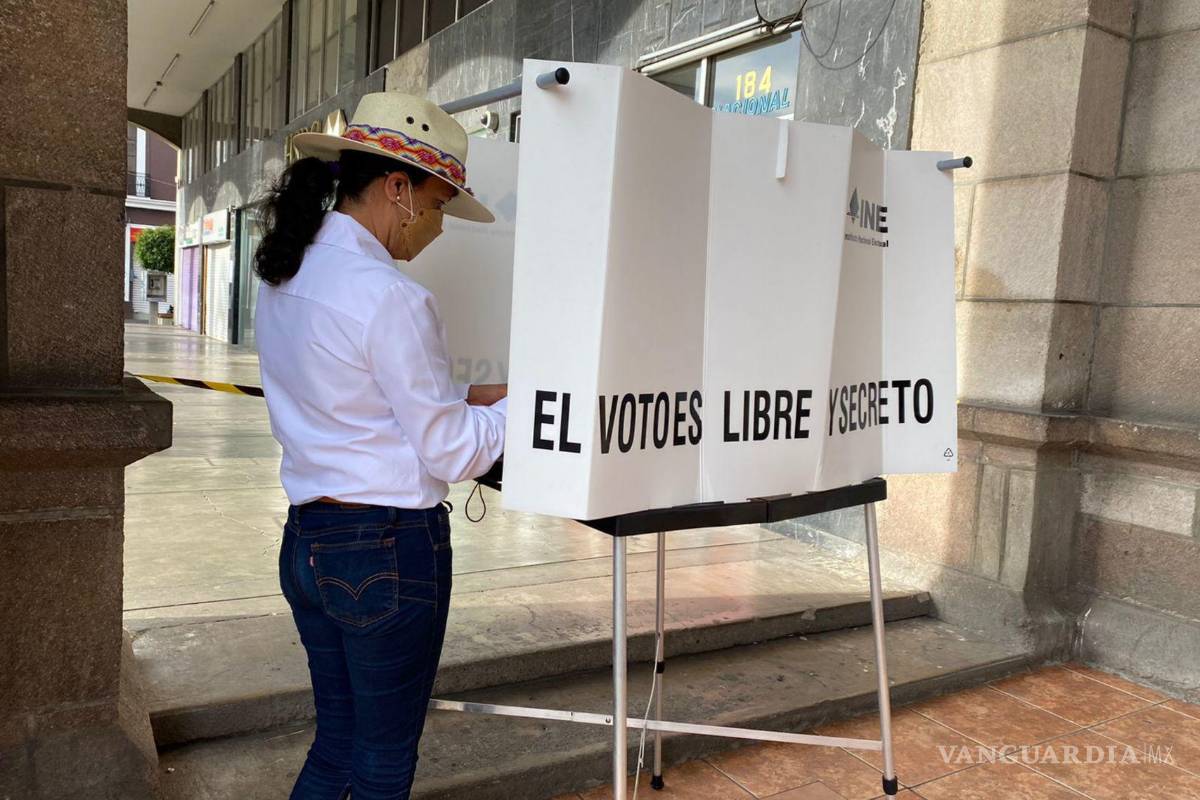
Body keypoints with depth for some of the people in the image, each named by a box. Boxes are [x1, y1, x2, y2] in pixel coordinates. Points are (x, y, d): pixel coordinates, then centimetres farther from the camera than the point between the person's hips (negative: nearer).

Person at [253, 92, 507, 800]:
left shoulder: (286, 276, 6)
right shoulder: (390, 297, -20)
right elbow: (449, 452, -16)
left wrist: (468, 394, 11)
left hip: (307, 539, 8)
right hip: (390, 549, -8)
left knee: (337, 743, 23)